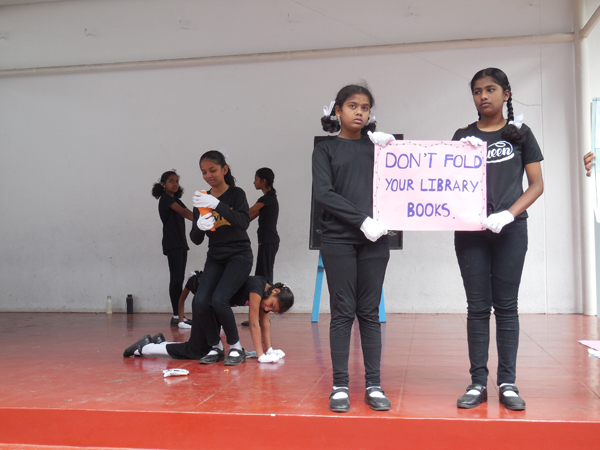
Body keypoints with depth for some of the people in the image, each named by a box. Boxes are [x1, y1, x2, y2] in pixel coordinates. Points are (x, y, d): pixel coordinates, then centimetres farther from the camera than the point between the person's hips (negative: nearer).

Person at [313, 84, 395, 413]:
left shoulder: (377, 146, 15)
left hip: (374, 241, 2)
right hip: (338, 240, -2)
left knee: (370, 313, 5)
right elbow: (323, 193, -5)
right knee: (342, 313, 0)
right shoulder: (326, 149, 8)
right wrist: (361, 220, -12)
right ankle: (340, 386, 7)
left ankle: (373, 386, 10)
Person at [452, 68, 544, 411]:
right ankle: (478, 383, 8)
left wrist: (508, 214, -11)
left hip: (510, 230, -1)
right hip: (470, 229, 1)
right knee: (478, 306, 3)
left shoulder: (519, 133, 8)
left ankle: (508, 383, 9)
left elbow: (537, 185, 4)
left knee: (506, 305, 2)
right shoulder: (464, 136, 10)